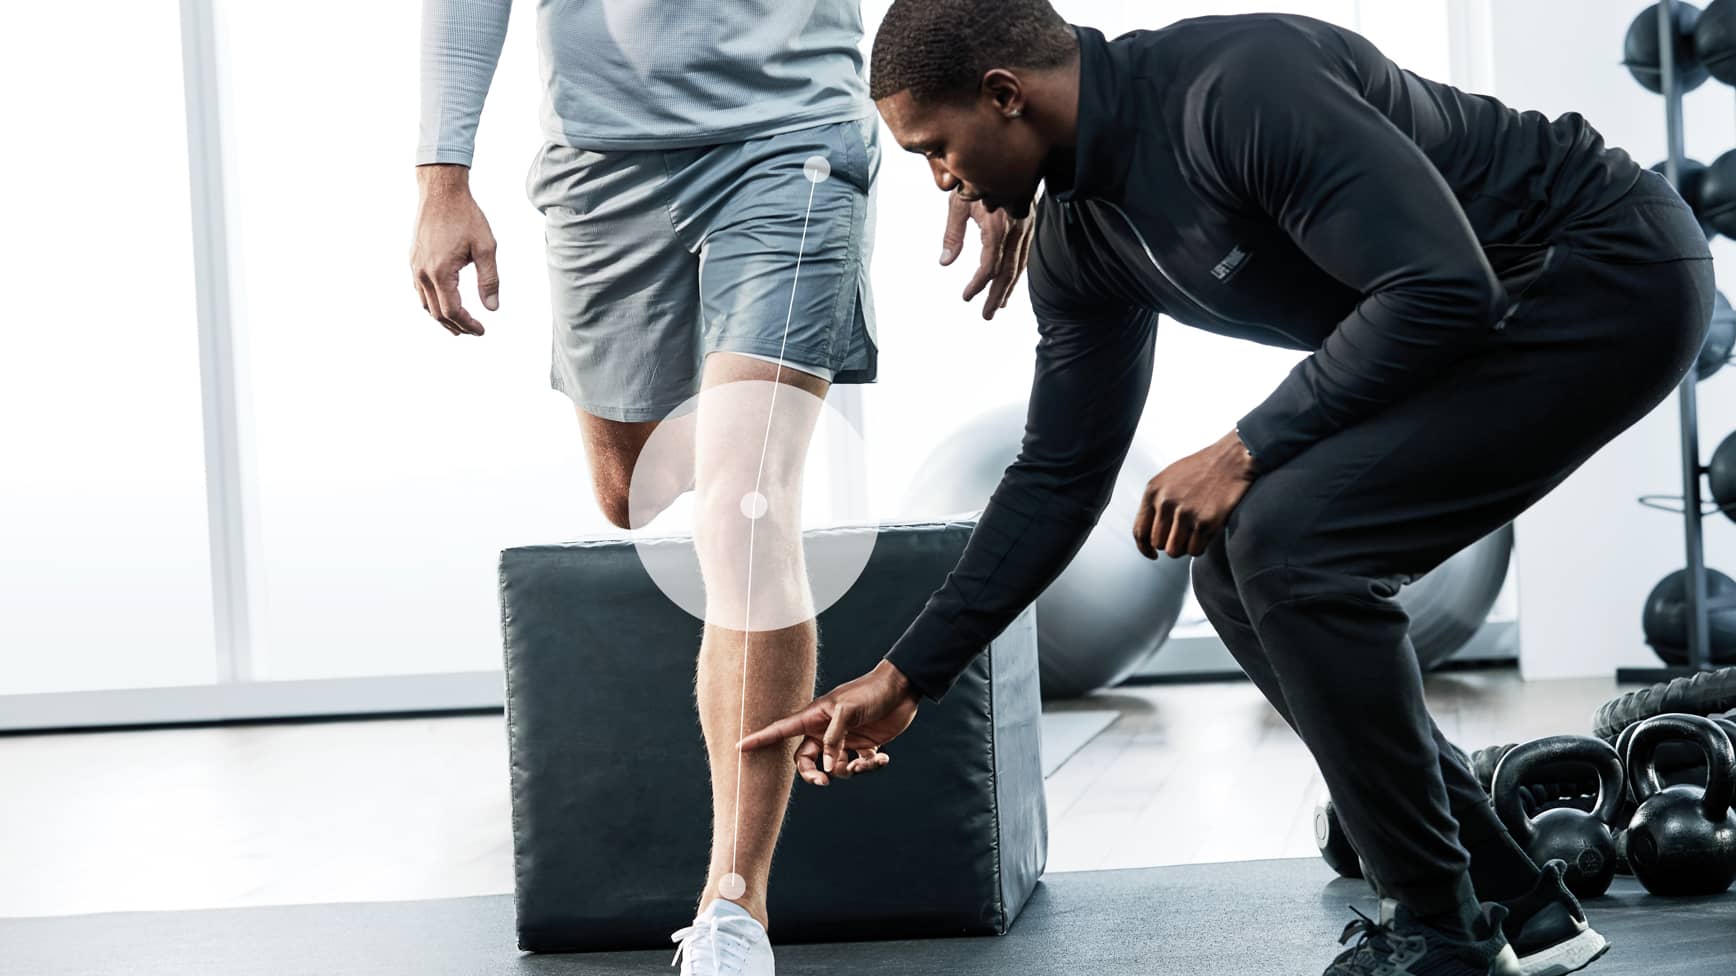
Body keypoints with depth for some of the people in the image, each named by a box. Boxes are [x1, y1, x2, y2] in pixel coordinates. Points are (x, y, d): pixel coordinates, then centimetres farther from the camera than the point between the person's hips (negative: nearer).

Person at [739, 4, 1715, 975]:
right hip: (1499, 307, 9)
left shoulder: (1242, 85, -26)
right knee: (1244, 571, 5)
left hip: (1616, 275, -9)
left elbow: (1442, 290, -29)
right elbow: (1059, 476, 11)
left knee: (1289, 541, -20)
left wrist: (1246, 452, -21)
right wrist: (904, 679, 10)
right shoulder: (1082, 236, 3)